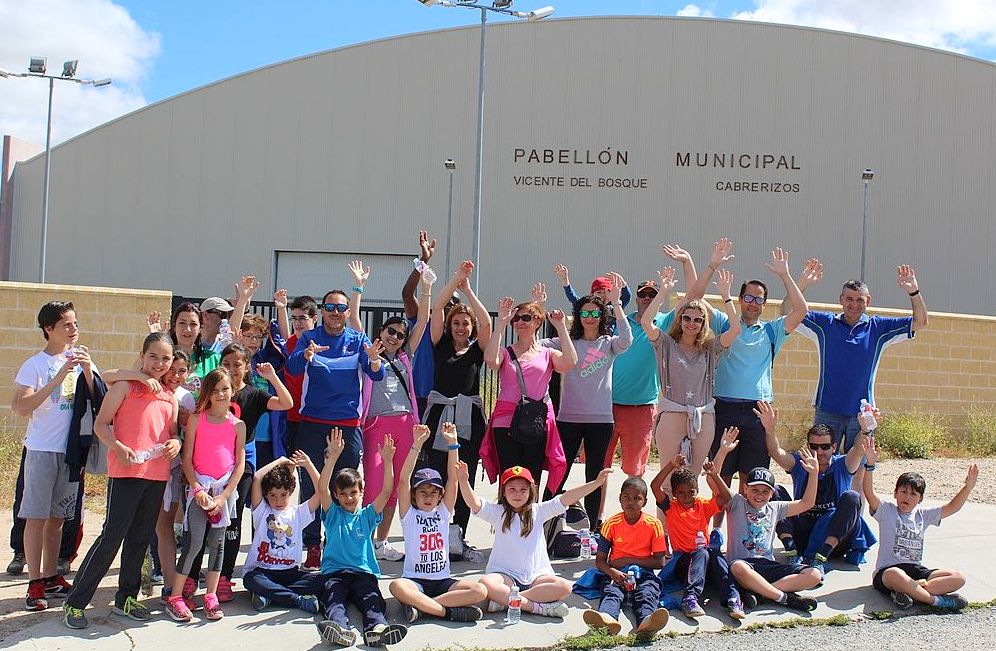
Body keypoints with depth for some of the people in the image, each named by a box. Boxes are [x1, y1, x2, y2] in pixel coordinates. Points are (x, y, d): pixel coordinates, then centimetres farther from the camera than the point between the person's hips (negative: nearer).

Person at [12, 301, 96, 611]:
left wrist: (87, 371, -13)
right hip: (42, 449, -5)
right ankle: (35, 584, 4)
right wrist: (57, 380, -22)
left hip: (72, 450, 5)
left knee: (57, 516, 12)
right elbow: (21, 408, -15)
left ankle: (50, 577, 21)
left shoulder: (80, 358, 7)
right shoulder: (35, 364, -7)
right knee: (36, 516, -1)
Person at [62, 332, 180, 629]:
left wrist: (176, 442, -1)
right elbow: (100, 424, -6)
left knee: (140, 538, 13)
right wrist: (119, 447, -22)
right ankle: (75, 602, 2)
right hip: (126, 472, -6)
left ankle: (126, 598, 25)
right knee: (112, 535, -8)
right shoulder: (125, 385, -3)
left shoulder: (170, 395, 14)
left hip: (158, 474, 6)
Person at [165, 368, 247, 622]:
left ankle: (211, 596, 14)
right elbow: (187, 458, -1)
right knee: (194, 542, -9)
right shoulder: (196, 419, 0)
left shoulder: (238, 425, 4)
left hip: (226, 487, 2)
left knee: (217, 542, 6)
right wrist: (198, 489, -11)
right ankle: (175, 597, 0)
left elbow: (240, 463, 2)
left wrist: (224, 496, -6)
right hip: (199, 484, -2)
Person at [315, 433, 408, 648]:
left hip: (363, 572, 1)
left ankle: (377, 627, -56)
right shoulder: (333, 514, 11)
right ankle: (341, 628, -60)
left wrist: (387, 460, -13)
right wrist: (333, 457, -20)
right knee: (333, 599, -31)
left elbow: (386, 491, 2)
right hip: (334, 572, -1)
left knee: (372, 599, -28)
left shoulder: (367, 515, 15)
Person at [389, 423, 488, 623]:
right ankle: (448, 611, -28)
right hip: (414, 580, -3)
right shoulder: (409, 514, 3)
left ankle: (420, 605, -22)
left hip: (442, 581, 3)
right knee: (397, 587, -37)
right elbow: (404, 479, -11)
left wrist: (452, 443, -12)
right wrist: (417, 444, -19)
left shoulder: (443, 512, 10)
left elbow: (453, 478, -1)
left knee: (480, 591, -23)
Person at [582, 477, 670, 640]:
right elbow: (599, 560, 5)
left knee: (647, 593, -32)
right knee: (611, 591, -32)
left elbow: (659, 562, 0)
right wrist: (613, 572, -19)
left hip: (643, 572, 0)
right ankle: (607, 618, -66)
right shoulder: (611, 524, 5)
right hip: (617, 574, 0)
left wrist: (629, 560, -8)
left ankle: (646, 623, -66)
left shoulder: (654, 525, 3)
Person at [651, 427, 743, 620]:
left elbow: (726, 497, -3)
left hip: (707, 561, 2)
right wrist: (671, 465, -17)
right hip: (683, 562, -2)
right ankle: (690, 599, -47)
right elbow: (655, 487, -11)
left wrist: (714, 474, -12)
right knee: (702, 553, -33)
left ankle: (732, 600, -43)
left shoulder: (704, 506, 12)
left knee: (714, 551, -31)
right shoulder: (671, 508, 5)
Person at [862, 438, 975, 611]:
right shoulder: (886, 511, 1)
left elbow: (952, 507, 11)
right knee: (897, 576, -43)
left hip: (916, 570, 6)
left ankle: (908, 590, -28)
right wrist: (870, 465, -29)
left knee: (959, 577, -14)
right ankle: (936, 600, -25)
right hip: (886, 571, -6)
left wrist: (967, 487, -5)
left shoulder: (923, 515, 15)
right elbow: (869, 493, -17)